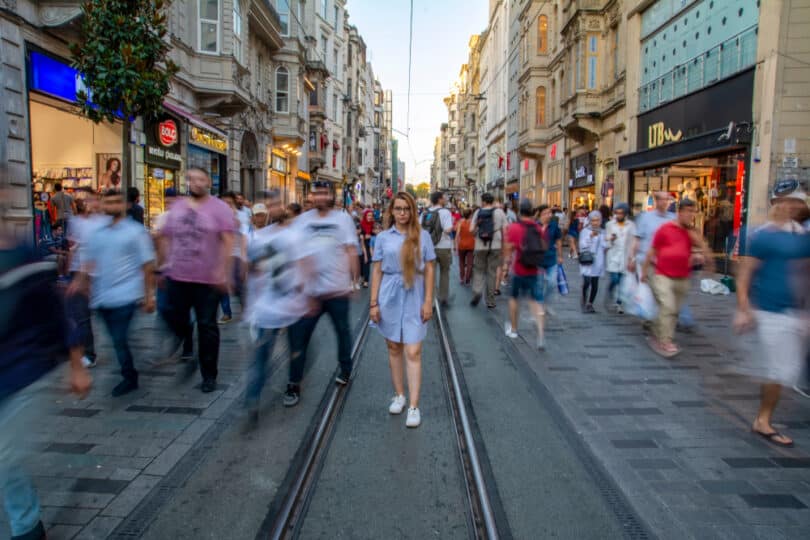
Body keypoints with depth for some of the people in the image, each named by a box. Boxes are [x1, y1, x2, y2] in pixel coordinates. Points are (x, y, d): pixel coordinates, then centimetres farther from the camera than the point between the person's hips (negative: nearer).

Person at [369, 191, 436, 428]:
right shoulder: (383, 237, 4)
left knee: (413, 352, -5)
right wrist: (373, 302, 0)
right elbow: (377, 270, 4)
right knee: (394, 348, 12)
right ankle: (399, 395, 27)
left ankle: (414, 406, 0)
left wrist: (428, 301, -3)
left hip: (414, 298, -2)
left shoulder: (422, 236, 1)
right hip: (390, 297, 2)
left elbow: (429, 269, 2)